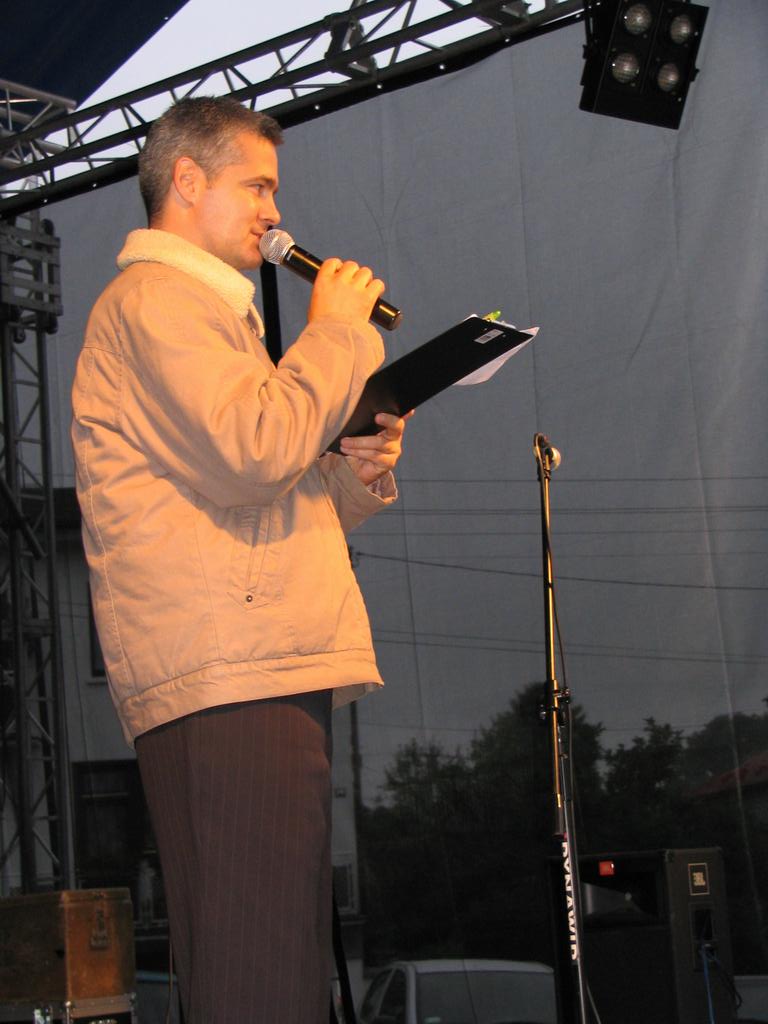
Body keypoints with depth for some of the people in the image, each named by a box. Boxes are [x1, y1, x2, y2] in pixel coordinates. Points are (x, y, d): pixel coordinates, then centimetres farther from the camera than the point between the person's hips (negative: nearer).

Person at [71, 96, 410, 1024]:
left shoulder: (201, 312, 31)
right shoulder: (154, 296, -2)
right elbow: (253, 451, -19)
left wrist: (352, 473, 12)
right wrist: (338, 330, -5)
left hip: (268, 671, 11)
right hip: (227, 679, -11)